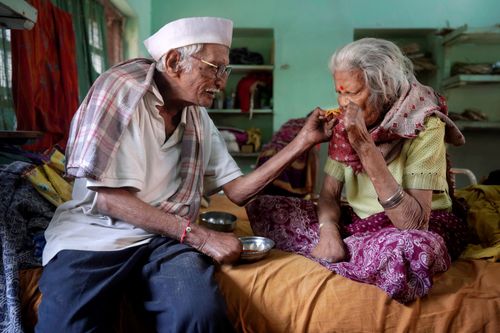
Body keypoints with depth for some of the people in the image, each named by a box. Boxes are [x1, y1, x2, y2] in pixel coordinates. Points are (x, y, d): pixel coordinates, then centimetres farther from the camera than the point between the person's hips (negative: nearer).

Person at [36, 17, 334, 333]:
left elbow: (237, 190, 6)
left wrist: (303, 142, 2)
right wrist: (199, 236, -18)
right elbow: (107, 197, -15)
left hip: (169, 238, 3)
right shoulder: (120, 90, -9)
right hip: (96, 233, -3)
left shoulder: (200, 119, 9)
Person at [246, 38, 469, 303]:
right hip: (357, 221, 4)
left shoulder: (424, 125, -18)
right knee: (262, 207, -7)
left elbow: (413, 222, -26)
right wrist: (328, 230, -24)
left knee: (411, 248, -42)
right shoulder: (346, 123, -3)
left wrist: (365, 147, -31)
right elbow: (329, 193, -1)